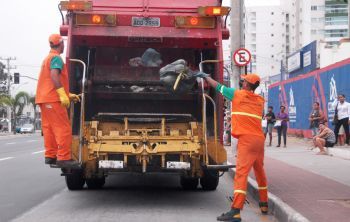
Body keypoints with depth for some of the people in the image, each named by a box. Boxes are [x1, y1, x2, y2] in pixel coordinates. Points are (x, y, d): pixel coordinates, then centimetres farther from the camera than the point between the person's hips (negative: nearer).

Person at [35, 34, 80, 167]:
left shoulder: (48, 58, 24)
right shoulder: (56, 58, -7)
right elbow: (54, 75, -24)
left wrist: (68, 95, 25)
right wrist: (63, 94, -26)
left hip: (44, 98, 10)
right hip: (53, 99, -10)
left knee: (49, 128, 11)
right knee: (63, 129, -10)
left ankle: (50, 156, 12)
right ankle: (63, 158, -13)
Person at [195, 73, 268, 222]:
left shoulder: (238, 94, 2)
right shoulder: (260, 100, 16)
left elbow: (218, 86, 11)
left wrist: (205, 76, 26)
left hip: (247, 139, -7)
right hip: (259, 138, 7)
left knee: (241, 172, -15)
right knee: (260, 172, 19)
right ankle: (264, 205, 29)